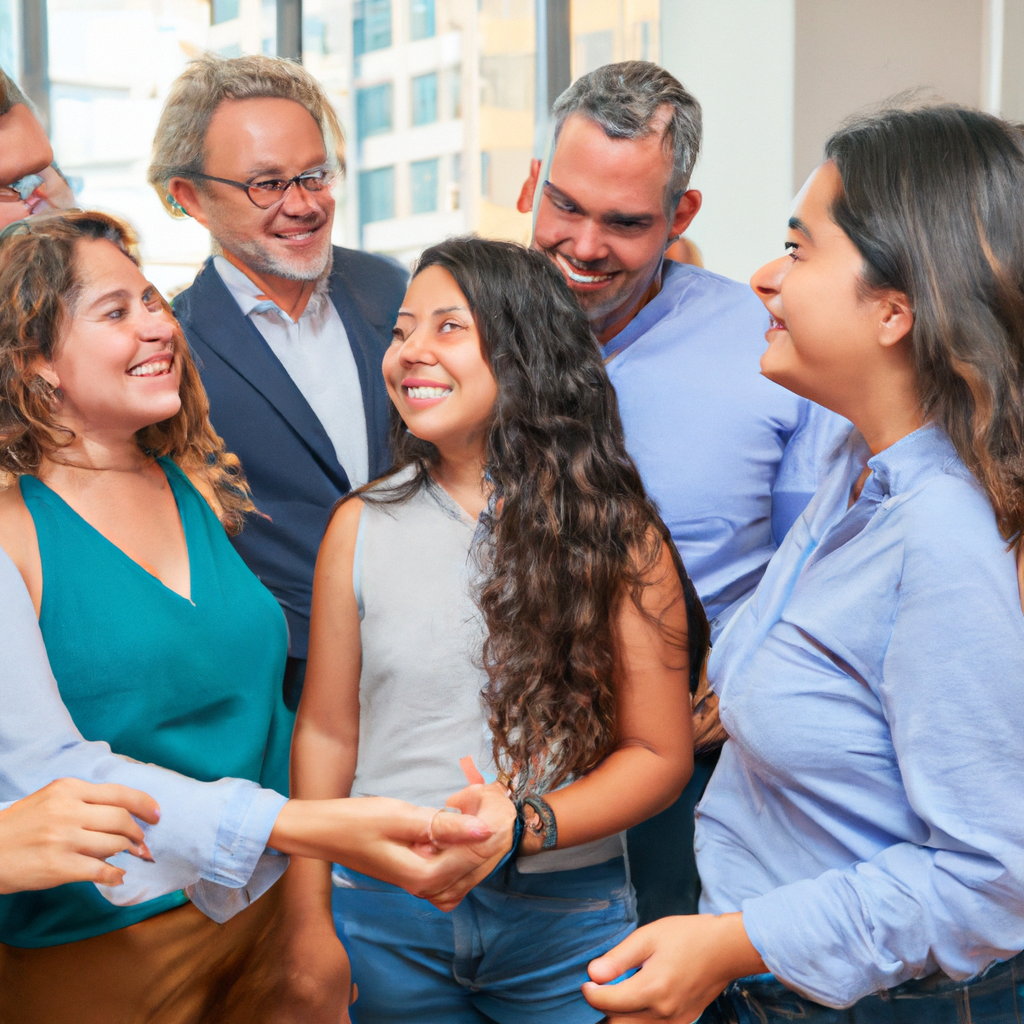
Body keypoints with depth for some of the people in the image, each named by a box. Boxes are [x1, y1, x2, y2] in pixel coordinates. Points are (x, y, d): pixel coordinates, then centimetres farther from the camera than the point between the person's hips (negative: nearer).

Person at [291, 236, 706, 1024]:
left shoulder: (618, 536, -6)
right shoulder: (362, 526, -1)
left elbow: (660, 755, -5)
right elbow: (326, 732, 2)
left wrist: (525, 826, -19)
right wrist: (308, 926, 0)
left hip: (563, 915, -1)